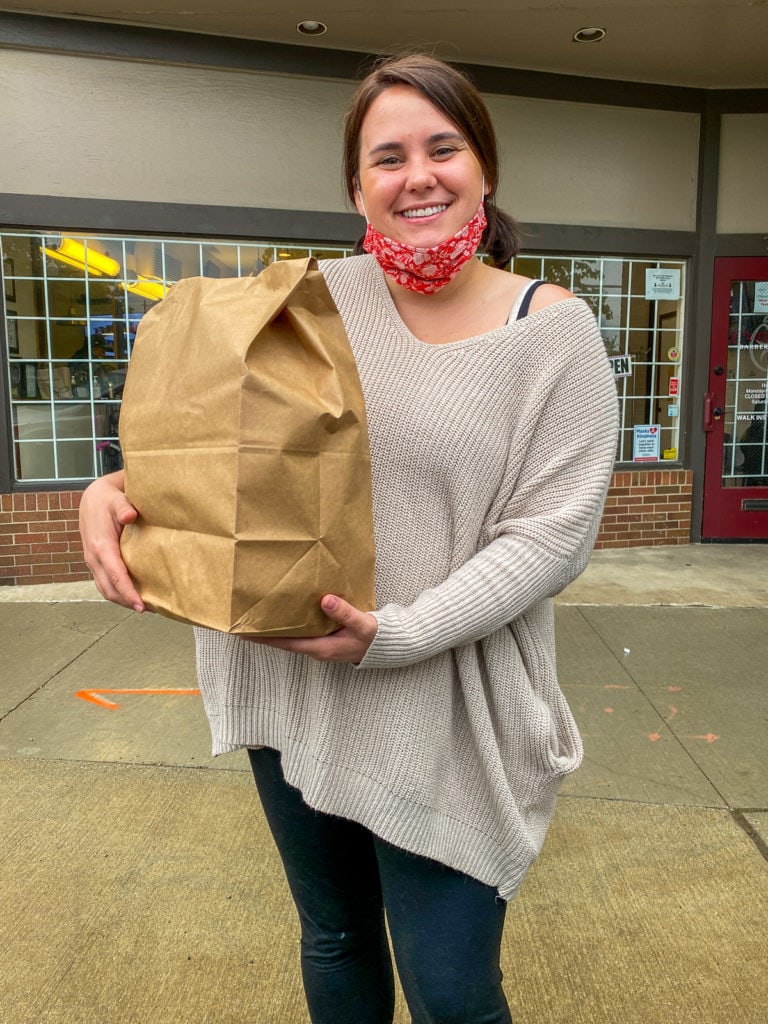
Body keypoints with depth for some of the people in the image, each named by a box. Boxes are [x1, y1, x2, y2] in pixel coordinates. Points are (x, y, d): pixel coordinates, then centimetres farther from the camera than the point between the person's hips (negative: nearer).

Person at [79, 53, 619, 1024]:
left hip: (442, 713, -3)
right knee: (333, 939, 25)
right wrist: (116, 486, -14)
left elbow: (549, 536, -14)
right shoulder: (321, 299, 0)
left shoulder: (552, 332, -9)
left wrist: (397, 633, -23)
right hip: (289, 683, 4)